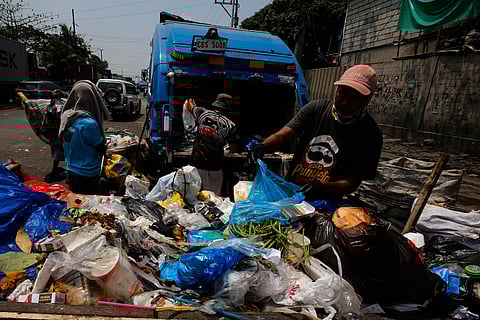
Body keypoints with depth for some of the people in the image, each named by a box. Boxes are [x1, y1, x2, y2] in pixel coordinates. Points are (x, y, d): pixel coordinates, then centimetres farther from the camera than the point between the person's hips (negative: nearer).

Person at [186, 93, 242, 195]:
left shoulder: (202, 113, 1)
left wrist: (190, 100, 46)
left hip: (196, 163, 3)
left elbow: (190, 105, 23)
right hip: (214, 167, -2)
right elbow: (235, 149, -3)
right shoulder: (230, 125, -6)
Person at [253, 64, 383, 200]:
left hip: (325, 203, -1)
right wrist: (263, 146, -29)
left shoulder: (369, 134, -7)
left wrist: (323, 188, -27)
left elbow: (352, 182, -9)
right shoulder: (315, 109, 0)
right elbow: (282, 136, -8)